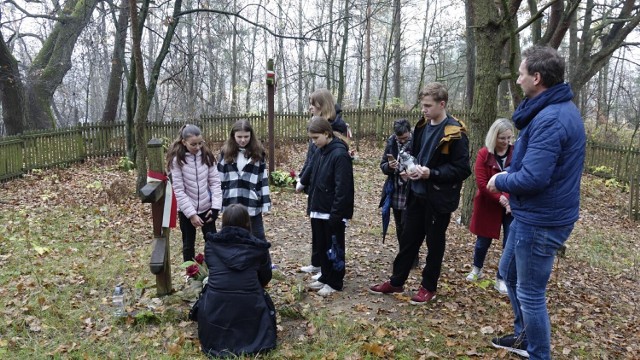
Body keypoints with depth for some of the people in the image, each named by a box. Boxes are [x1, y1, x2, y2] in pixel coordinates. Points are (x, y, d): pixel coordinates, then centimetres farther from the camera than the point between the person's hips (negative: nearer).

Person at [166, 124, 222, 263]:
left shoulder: (206, 156, -3)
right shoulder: (177, 159, -12)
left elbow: (215, 182, -1)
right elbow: (178, 190, -14)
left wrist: (215, 206, -11)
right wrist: (191, 214, -18)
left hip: (206, 208, 2)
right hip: (186, 210, -2)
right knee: (188, 244, 12)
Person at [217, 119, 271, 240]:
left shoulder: (258, 153, 0)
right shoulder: (226, 152, 2)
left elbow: (263, 180, 2)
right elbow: (219, 179, 4)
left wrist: (266, 203, -1)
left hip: (253, 205, -1)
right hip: (231, 205, 1)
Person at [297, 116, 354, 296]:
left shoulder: (340, 154, -17)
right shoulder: (319, 152, 9)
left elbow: (342, 188, -21)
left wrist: (336, 214, -21)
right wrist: (310, 205, 19)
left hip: (333, 212, -8)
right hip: (318, 210, 8)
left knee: (334, 247, 5)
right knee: (321, 245, 17)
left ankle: (335, 282, 19)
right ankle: (325, 277, 32)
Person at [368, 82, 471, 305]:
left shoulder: (455, 133, -16)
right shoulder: (422, 126, 6)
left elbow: (462, 169, -18)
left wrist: (431, 173, -24)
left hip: (438, 198, -6)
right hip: (417, 194, 7)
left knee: (434, 244, 9)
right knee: (408, 239, 14)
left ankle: (428, 287, 25)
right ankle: (396, 282, 27)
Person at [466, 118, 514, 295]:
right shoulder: (484, 154, -9)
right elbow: (481, 183, -14)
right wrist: (500, 198, -21)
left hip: (512, 206, 1)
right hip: (488, 205, -1)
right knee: (483, 240, 14)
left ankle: (502, 279, 15)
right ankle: (477, 269, 40)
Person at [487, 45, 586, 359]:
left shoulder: (549, 119, -25)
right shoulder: (561, 109, 9)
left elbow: (532, 178, -30)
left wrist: (500, 181, -11)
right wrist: (509, 177, 5)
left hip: (540, 221, -11)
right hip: (532, 215, 11)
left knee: (530, 293, 5)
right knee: (509, 272, 25)